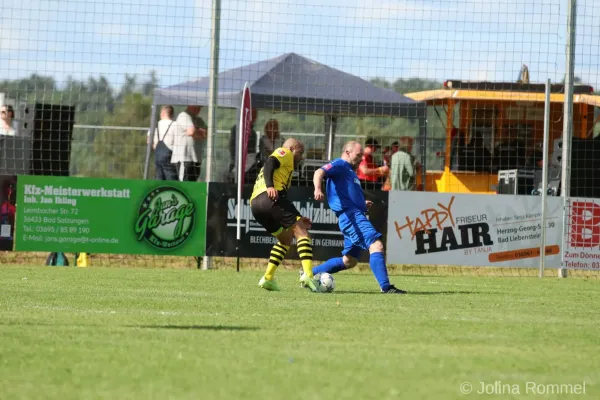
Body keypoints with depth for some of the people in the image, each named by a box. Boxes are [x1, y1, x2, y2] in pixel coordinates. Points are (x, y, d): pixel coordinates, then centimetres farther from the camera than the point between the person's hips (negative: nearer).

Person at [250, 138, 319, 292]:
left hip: (255, 204, 8)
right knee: (301, 233, -6)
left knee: (286, 238, 22)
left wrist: (296, 219, 31)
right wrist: (270, 186, -24)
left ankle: (268, 278, 10)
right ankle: (308, 274, -25)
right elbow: (269, 163, -7)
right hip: (272, 197, -8)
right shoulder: (284, 152, 15)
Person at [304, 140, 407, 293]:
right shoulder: (340, 165, 0)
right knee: (376, 245, -22)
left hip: (357, 216, 11)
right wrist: (318, 189, -40)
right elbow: (320, 172, -20)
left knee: (349, 261, 15)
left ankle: (309, 274, 23)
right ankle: (385, 286, -30)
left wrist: (364, 204, 21)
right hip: (350, 215, -11)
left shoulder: (350, 171, 28)